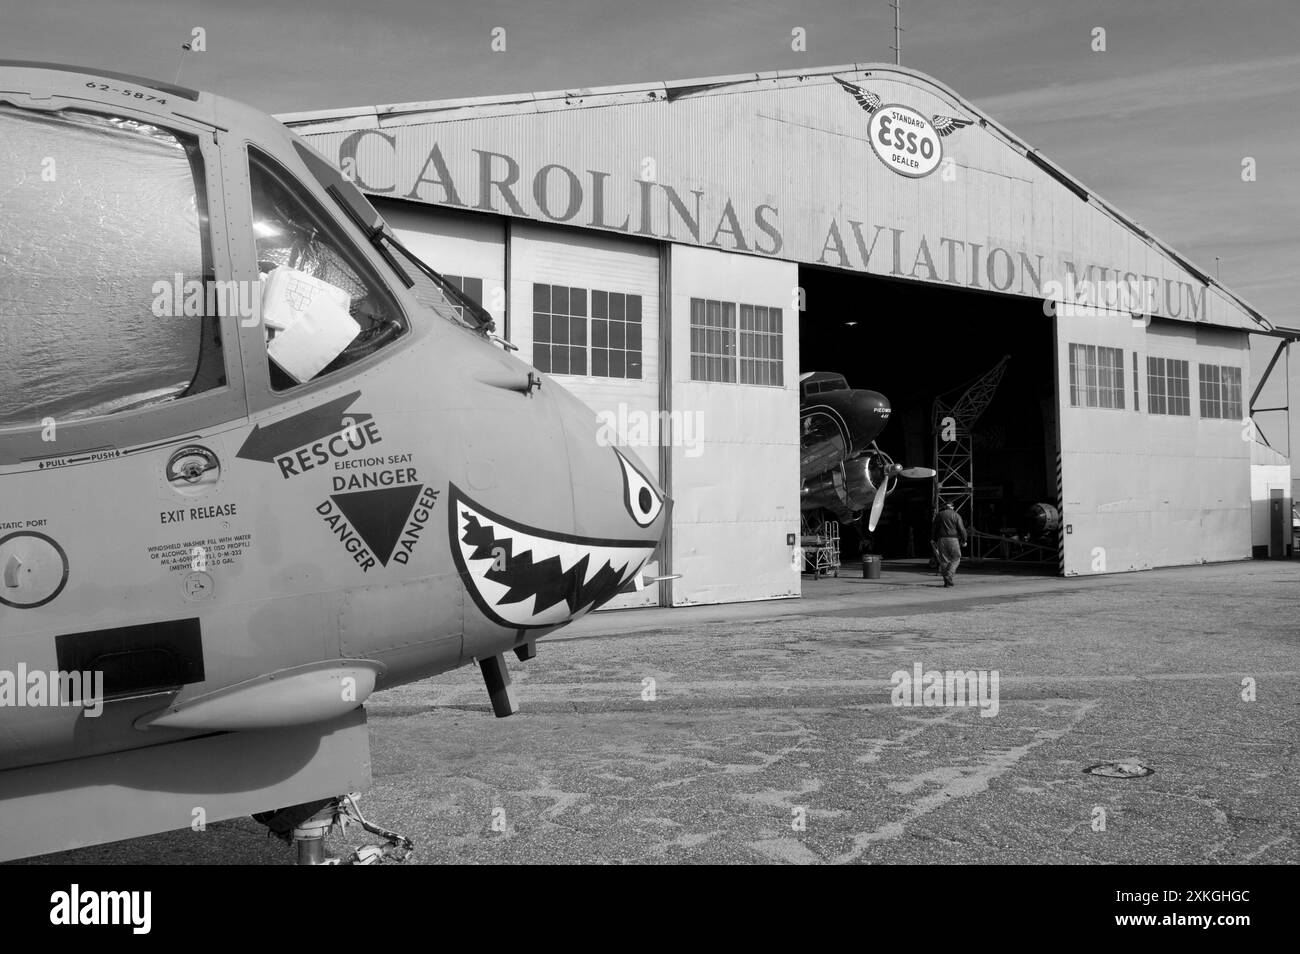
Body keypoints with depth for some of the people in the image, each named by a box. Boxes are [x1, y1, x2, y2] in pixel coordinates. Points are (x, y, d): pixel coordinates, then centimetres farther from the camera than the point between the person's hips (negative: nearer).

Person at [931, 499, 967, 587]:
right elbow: (961, 529, -4)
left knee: (944, 561, 7)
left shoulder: (938, 515, 9)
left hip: (941, 540, 3)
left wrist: (935, 541, 16)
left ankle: (946, 581, 6)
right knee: (955, 559, 7)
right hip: (953, 539, -3)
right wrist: (964, 541, 7)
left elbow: (934, 529, 8)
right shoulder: (956, 515, 2)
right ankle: (948, 576, -10)